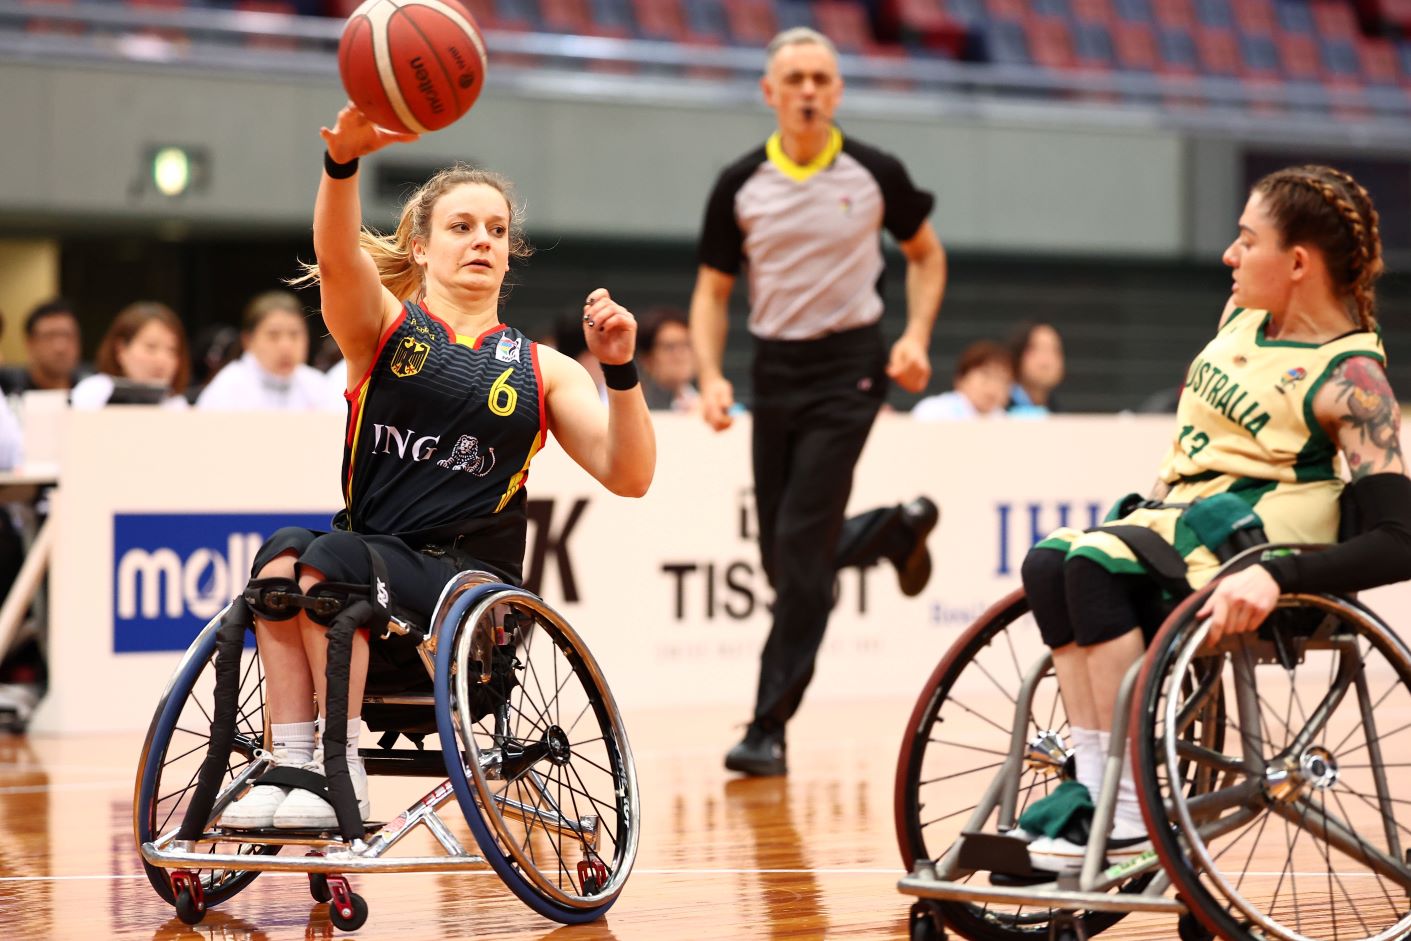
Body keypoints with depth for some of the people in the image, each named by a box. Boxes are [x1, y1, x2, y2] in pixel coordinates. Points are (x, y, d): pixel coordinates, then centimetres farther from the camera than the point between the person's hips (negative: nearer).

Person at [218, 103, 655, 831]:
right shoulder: (386, 328, 12)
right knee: (280, 553, -31)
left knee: (325, 559, -29)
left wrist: (620, 369, -12)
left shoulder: (539, 369, 15)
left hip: (474, 590, -1)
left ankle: (342, 775, -24)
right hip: (370, 568, 1)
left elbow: (628, 475, 4)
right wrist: (343, 159, -32)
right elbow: (337, 258, -11)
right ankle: (287, 765, -30)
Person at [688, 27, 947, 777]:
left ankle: (770, 727, -9)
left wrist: (916, 337, -2)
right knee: (779, 554, 8)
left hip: (848, 366, -4)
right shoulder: (740, 185, 0)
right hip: (775, 369, 4)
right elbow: (712, 291, 7)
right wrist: (710, 376, -8)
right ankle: (897, 528, 40)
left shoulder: (875, 174, -3)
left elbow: (925, 254, 12)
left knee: (802, 546, -13)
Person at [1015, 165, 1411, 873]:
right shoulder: (1245, 314, 9)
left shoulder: (1350, 379, -15)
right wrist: (1151, 505, 15)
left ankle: (1128, 813, -27)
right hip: (1177, 516, 8)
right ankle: (1092, 780, -24)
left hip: (1257, 532, -8)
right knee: (1048, 563, -20)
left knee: (1095, 564, -30)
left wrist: (1275, 578, -34)